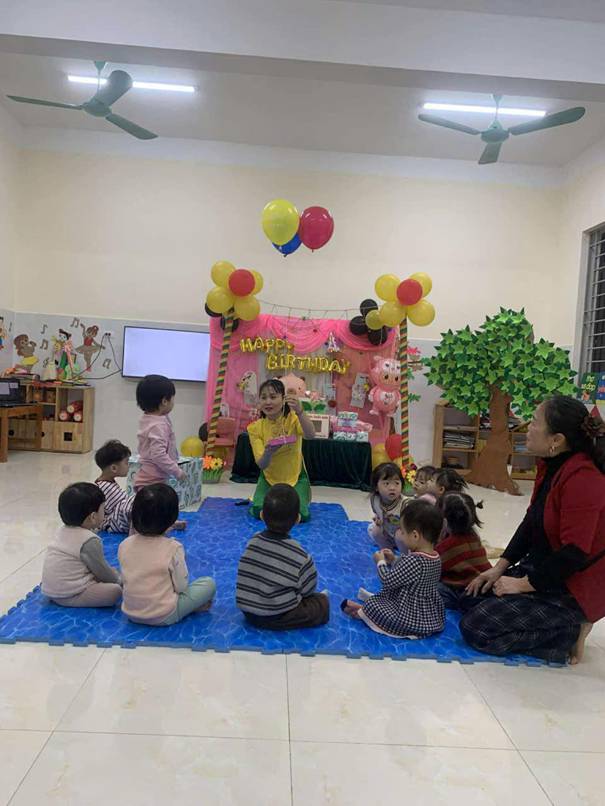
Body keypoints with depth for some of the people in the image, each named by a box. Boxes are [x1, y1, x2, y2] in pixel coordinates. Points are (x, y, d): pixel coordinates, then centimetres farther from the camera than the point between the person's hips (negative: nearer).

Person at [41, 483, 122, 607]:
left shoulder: (64, 530, 8)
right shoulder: (90, 541, -18)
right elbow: (103, 573, -7)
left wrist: (110, 571, 19)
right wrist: (117, 578, 12)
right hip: (68, 596, -9)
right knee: (115, 590, -19)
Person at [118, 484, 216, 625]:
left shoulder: (124, 545, -7)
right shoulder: (173, 548, -20)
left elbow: (126, 579, 5)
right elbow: (181, 587, -13)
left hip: (131, 613, 5)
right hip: (164, 617, -5)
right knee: (209, 583, 5)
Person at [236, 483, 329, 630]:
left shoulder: (253, 541, -7)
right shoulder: (300, 556, -20)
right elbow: (307, 589, -8)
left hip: (247, 611, 4)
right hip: (276, 618, -4)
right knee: (323, 602, 9)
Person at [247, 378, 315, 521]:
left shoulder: (293, 418, -14)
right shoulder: (255, 428, -10)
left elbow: (310, 435, -37)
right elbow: (262, 464, -16)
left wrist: (299, 412, -53)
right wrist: (268, 453, -40)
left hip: (296, 477, -1)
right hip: (269, 478, 1)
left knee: (299, 515, -20)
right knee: (259, 512, -20)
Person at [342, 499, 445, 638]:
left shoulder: (413, 560, -32)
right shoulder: (435, 558, -4)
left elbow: (388, 581, -23)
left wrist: (381, 562, -6)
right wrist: (393, 560, 5)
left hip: (412, 620, -9)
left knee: (371, 605, 0)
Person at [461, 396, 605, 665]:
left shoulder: (582, 479, -27)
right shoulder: (552, 465, 2)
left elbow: (575, 551, -27)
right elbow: (532, 521, 7)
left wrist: (524, 584, -17)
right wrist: (500, 568, 3)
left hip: (573, 587, -9)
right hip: (542, 567, 10)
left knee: (475, 627, -13)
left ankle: (571, 632, -3)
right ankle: (561, 624, 13)